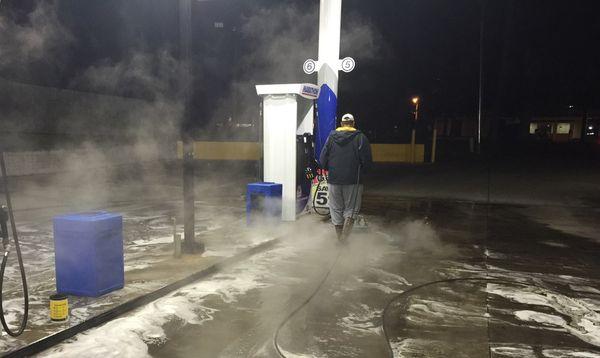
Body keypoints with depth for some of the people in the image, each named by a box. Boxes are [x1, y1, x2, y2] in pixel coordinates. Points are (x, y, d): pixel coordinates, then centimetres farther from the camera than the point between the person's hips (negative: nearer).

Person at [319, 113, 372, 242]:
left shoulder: (331, 136, 4)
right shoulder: (360, 137, -2)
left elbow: (322, 159, 4)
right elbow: (367, 161, -6)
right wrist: (360, 172, 13)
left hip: (334, 180, 2)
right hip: (353, 181, -2)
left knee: (336, 210, 13)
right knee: (351, 209, 7)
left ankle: (340, 238, 18)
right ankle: (345, 236, -10)